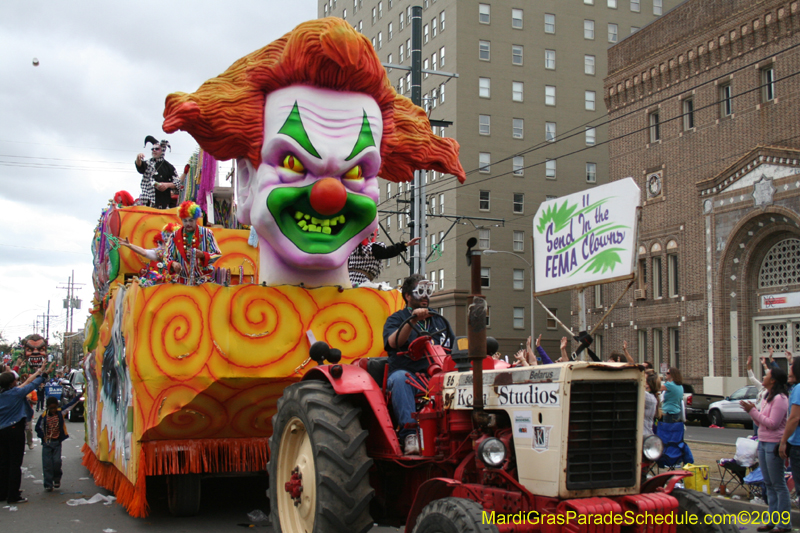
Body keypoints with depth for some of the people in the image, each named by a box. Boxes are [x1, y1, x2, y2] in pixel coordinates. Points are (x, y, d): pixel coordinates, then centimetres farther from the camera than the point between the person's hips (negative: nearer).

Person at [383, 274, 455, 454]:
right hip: (408, 373, -3)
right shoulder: (396, 319, 12)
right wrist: (412, 321, -23)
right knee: (400, 377, -38)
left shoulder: (439, 321, 27)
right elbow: (393, 342, -9)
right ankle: (409, 433, -44)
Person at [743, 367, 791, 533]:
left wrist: (753, 411, -15)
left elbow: (772, 423, -19)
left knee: (778, 485, -5)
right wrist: (752, 411, 1)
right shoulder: (768, 398, 16)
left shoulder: (780, 398, -14)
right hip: (763, 443, 10)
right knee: (769, 484, 13)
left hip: (774, 444, -10)